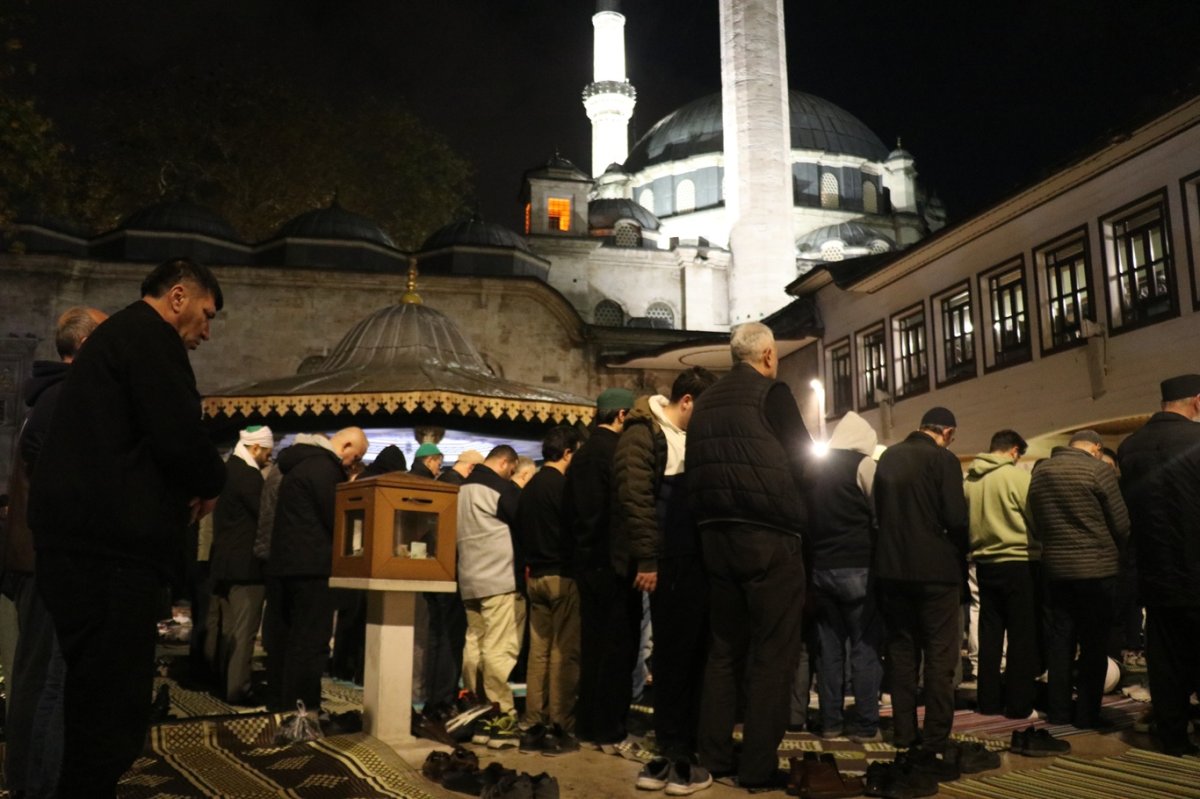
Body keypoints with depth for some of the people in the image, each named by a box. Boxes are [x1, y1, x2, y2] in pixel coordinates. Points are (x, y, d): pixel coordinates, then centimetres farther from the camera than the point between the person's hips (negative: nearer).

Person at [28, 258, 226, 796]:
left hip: (81, 541, 10)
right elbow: (177, 436, -19)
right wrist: (211, 482, 0)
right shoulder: (149, 334, -8)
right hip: (110, 548, -10)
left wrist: (190, 485, 15)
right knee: (112, 710, -4)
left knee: (95, 701, 17)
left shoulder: (115, 334, 24)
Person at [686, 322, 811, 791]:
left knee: (724, 650, 14)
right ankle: (759, 766, 2)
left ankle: (714, 756, 18)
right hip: (768, 538, -6)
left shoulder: (705, 401, 14)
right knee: (772, 654, 0)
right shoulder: (773, 392, -5)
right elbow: (802, 461, -4)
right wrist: (796, 513, 13)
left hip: (715, 537, 7)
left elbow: (695, 471, 15)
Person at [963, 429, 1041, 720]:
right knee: (1022, 635, 4)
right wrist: (1041, 551, 7)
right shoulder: (1017, 476, -13)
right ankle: (1019, 703, 8)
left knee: (989, 633, 12)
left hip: (984, 563, 5)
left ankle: (989, 700, 18)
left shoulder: (969, 480, 1)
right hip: (1019, 563, -5)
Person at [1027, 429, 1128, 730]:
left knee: (1060, 638, 12)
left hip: (1055, 568, 5)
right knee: (1093, 643, 5)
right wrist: (1115, 552, 11)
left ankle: (1059, 710, 18)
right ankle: (1087, 714, 10)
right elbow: (1121, 525, -7)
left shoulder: (1040, 471, 6)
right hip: (1096, 569, -5)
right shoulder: (1099, 470, -11)